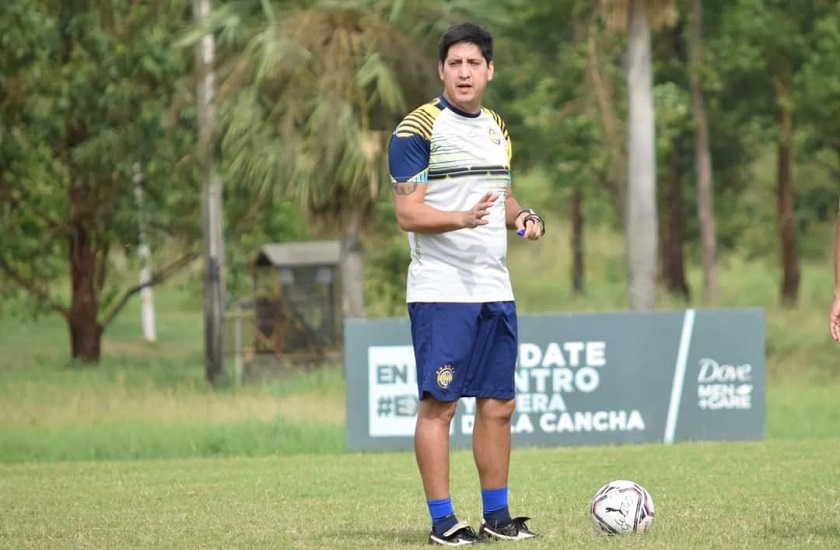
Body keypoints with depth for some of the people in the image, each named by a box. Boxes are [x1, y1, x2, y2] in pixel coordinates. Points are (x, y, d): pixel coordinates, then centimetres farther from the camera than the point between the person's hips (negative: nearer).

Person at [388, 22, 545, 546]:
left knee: (498, 404, 9)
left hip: (495, 289, 7)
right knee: (439, 404, -5)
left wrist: (524, 217, 4)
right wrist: (463, 218, -29)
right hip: (440, 291, -7)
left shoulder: (497, 130, 15)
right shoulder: (418, 129, -8)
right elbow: (408, 213, -12)